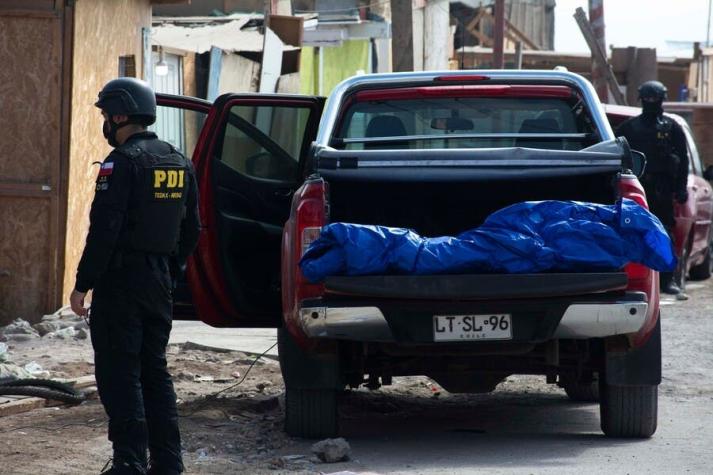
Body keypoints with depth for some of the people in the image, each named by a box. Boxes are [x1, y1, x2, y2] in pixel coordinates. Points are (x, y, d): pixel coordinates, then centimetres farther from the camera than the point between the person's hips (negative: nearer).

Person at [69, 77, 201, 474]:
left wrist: (82, 285, -15)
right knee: (155, 370, 14)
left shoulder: (123, 162, -14)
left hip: (121, 278, -8)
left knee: (119, 372, -5)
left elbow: (104, 230, -19)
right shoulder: (179, 163, 12)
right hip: (159, 282, 8)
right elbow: (191, 230, 17)